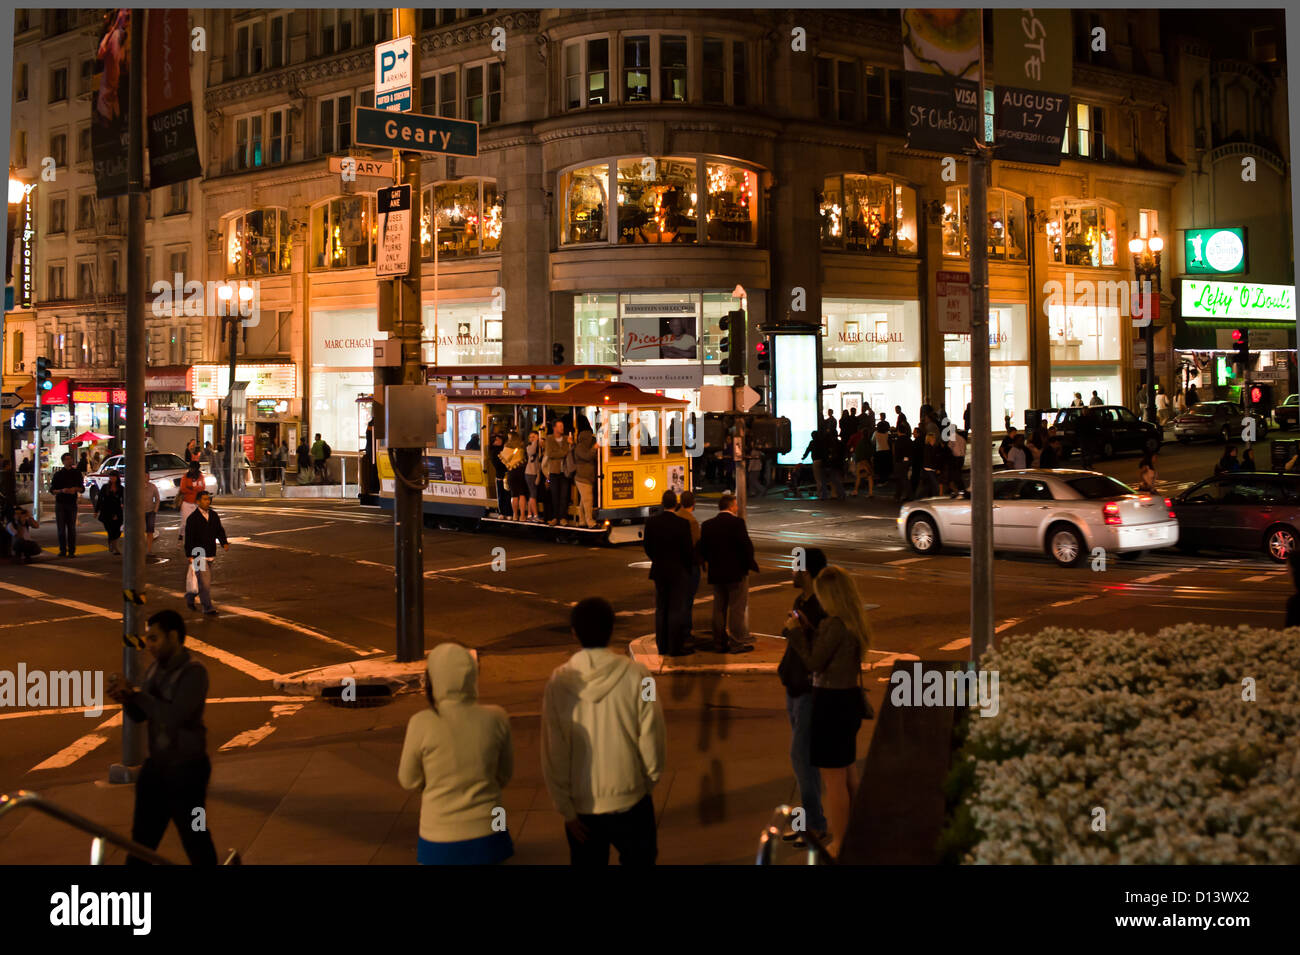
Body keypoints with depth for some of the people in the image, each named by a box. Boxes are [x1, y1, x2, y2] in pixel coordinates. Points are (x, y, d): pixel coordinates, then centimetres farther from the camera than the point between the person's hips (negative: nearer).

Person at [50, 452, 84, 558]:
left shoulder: (77, 473, 8)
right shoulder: (58, 474, 5)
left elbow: (82, 488, 11)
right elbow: (52, 490, 4)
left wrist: (76, 489, -11)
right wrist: (62, 490, -15)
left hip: (72, 503, 0)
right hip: (60, 503, 0)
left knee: (71, 528, -3)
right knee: (61, 528, 0)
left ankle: (71, 551, 0)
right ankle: (62, 550, 7)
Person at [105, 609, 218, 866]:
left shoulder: (193, 672, -18)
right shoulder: (156, 668, 5)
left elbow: (175, 716, -29)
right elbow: (139, 715, 10)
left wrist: (135, 694, -22)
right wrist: (125, 699, -11)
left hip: (186, 769, -7)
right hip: (156, 764, 7)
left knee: (195, 840, 4)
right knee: (142, 837, 14)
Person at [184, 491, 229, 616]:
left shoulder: (213, 515, 8)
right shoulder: (193, 518, -10)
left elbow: (219, 530, 14)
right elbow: (189, 537, -11)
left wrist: (224, 542, -5)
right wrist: (189, 555, -14)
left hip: (210, 554, 7)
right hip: (198, 555, -7)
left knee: (205, 581, 18)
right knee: (205, 582, -9)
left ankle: (190, 596, 41)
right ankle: (207, 608, -2)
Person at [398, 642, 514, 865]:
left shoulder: (422, 723, -15)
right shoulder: (496, 718, -8)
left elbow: (408, 780, -1)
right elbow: (504, 774, 6)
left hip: (440, 840, -2)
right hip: (487, 837, 2)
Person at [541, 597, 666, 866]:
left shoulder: (559, 681, -10)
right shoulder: (634, 675, -13)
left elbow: (553, 754, -8)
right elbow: (652, 739, -8)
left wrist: (566, 809, 0)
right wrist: (650, 778, 11)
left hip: (581, 805, 1)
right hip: (629, 801, -1)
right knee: (639, 860, 18)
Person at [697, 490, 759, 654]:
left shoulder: (707, 525, 3)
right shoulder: (737, 522, -13)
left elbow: (702, 549, 5)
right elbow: (747, 545, -16)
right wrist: (749, 563, -1)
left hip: (715, 573, 6)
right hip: (736, 572, -5)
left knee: (719, 608, 13)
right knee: (738, 609, 3)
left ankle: (719, 643, 17)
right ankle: (739, 643, 5)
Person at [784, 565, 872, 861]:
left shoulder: (835, 624, -22)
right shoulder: (853, 623, 5)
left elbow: (814, 663, -15)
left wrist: (796, 631, -6)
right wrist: (806, 627, 12)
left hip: (832, 703, -10)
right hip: (849, 698, 10)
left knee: (832, 778, 1)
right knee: (848, 772, 22)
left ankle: (838, 846, 9)